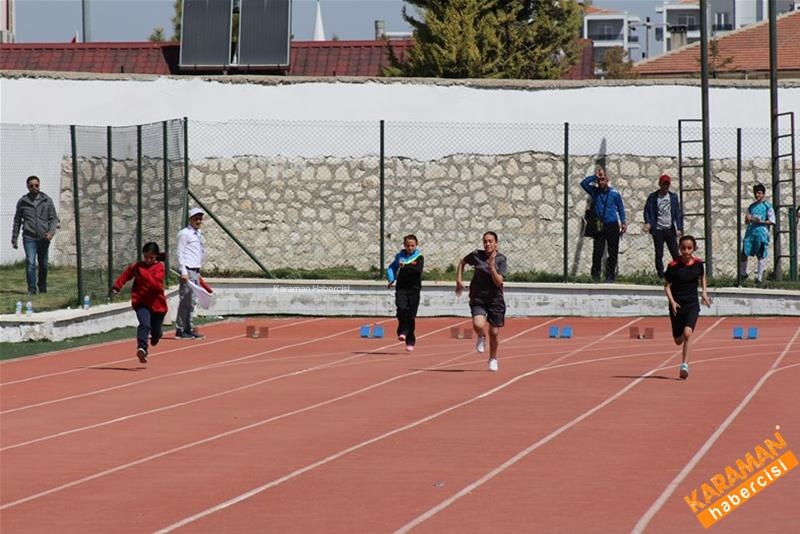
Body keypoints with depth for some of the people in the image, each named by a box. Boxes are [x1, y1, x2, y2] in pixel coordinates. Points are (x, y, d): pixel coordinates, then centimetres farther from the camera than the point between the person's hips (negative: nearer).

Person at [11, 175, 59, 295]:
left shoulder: (47, 201, 3)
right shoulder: (22, 202, 4)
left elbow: (54, 218, 3)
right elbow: (17, 221, 12)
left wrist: (51, 232, -14)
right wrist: (14, 239, 12)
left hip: (44, 238, 1)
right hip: (29, 237, -1)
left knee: (43, 264, 9)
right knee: (30, 262, -15)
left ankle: (42, 287, 27)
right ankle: (32, 289, -12)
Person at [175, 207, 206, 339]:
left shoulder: (199, 234, 18)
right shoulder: (184, 234, -6)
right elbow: (180, 253, -10)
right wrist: (183, 271, -17)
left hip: (196, 271, 8)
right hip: (187, 270, -8)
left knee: (192, 302, 9)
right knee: (185, 301, -9)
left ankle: (189, 328, 12)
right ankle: (180, 330, -8)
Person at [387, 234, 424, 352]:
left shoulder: (419, 258, 0)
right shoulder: (400, 256, 9)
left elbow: (418, 270, -17)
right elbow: (391, 268, 20)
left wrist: (405, 266, -25)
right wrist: (391, 279, 4)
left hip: (414, 289, -2)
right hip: (401, 289, 2)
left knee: (411, 316, 0)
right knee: (401, 309, -23)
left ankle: (410, 341, 11)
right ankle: (402, 331, -5)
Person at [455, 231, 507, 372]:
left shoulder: (501, 260, -8)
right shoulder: (476, 255, -4)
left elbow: (498, 282, -18)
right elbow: (462, 262, 16)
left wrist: (492, 267, -31)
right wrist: (459, 280, 9)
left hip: (495, 299, 0)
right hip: (478, 298, 0)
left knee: (494, 332, 8)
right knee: (478, 325, -25)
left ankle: (493, 359, 32)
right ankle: (481, 337, 12)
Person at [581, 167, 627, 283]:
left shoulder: (614, 193, 2)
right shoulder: (594, 192, 5)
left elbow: (620, 208, 9)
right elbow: (583, 183, -6)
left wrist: (623, 223, 5)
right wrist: (594, 176, -10)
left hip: (612, 226, 0)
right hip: (599, 226, 0)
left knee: (613, 252, 2)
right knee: (597, 251, -6)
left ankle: (610, 275, 8)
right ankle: (595, 275, -1)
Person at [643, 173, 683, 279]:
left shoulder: (673, 197, 7)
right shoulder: (652, 197, 3)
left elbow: (678, 213, 6)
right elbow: (647, 211, 1)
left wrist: (679, 228, -2)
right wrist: (648, 222, -18)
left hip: (670, 229, 1)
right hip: (658, 230, -1)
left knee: (675, 253, -3)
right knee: (659, 254, 1)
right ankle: (661, 276, 5)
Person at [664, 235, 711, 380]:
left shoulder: (698, 263, -3)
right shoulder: (673, 266, -11)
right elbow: (667, 286, -4)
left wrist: (704, 292, 6)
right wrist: (672, 301, -17)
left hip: (692, 304, 0)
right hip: (677, 305, 0)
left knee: (687, 333, -22)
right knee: (678, 340, 8)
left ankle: (684, 364, -19)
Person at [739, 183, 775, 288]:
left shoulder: (767, 206, 3)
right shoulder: (751, 207, 18)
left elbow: (772, 221, -2)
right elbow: (746, 221, 21)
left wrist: (761, 221, -16)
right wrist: (748, 219, -3)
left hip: (762, 233, -4)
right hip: (750, 232, 4)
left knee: (761, 256, -2)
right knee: (743, 254, -2)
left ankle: (759, 278, 3)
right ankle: (744, 274, 19)